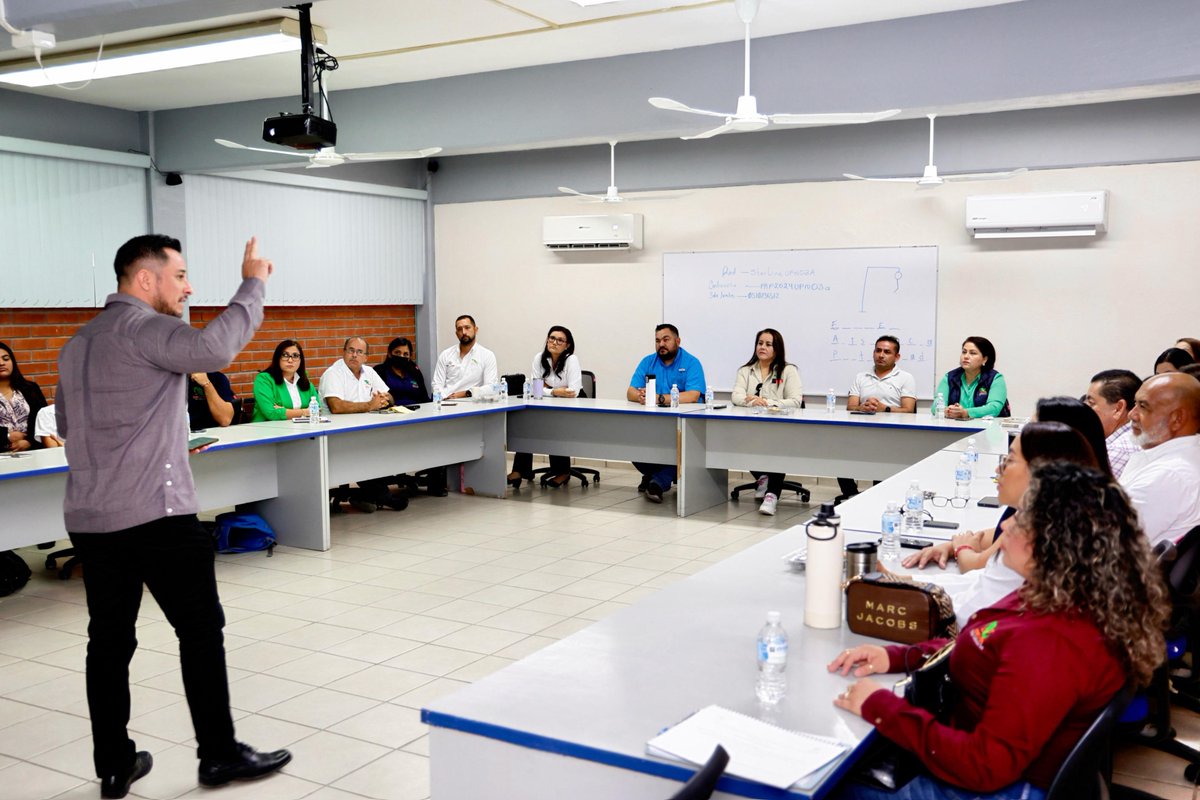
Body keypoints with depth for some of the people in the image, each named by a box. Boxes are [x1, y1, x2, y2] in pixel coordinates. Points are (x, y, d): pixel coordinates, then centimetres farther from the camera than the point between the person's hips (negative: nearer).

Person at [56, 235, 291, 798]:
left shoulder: (78, 342, 18)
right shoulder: (143, 327, -11)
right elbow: (213, 349, -31)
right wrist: (252, 285, -19)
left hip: (89, 518, 9)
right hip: (155, 513, -8)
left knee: (109, 640, 11)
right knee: (200, 630, 2)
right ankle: (219, 755, 10)